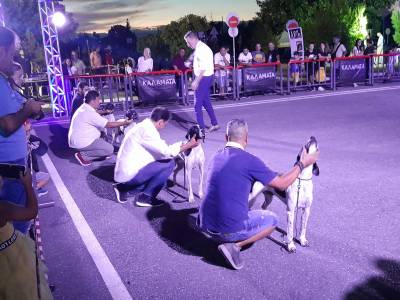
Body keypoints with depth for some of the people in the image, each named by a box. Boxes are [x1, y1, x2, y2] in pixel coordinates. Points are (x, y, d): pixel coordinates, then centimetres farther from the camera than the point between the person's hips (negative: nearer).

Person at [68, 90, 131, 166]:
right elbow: (109, 125, -19)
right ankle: (83, 155, -8)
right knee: (110, 149, -12)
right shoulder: (89, 113, -20)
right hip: (82, 143, -10)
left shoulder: (83, 108, 9)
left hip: (76, 139, 10)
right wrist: (124, 123, -10)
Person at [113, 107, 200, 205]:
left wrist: (182, 144, 17)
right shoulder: (146, 130, -19)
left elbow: (161, 148, 16)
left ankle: (124, 187, 17)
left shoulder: (145, 126, 11)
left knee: (161, 181, 24)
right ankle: (145, 197, -3)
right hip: (129, 174, -10)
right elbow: (167, 152, -20)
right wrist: (188, 145, -10)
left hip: (126, 172, 10)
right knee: (169, 163, -11)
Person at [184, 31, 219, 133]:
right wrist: (196, 80, 11)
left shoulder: (201, 49, -17)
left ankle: (201, 127, 0)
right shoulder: (199, 48, 13)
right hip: (204, 78, 10)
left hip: (204, 78, -10)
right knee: (206, 102, 17)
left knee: (198, 104, -5)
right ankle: (214, 124, 25)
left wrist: (196, 81, -21)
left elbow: (203, 68, -23)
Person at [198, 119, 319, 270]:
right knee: (271, 220, 17)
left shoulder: (216, 157, 7)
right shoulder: (249, 160, -12)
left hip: (205, 226, 7)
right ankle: (235, 245, 1)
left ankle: (222, 239, 16)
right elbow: (282, 184, -3)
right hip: (230, 230, -7)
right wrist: (302, 164, 10)